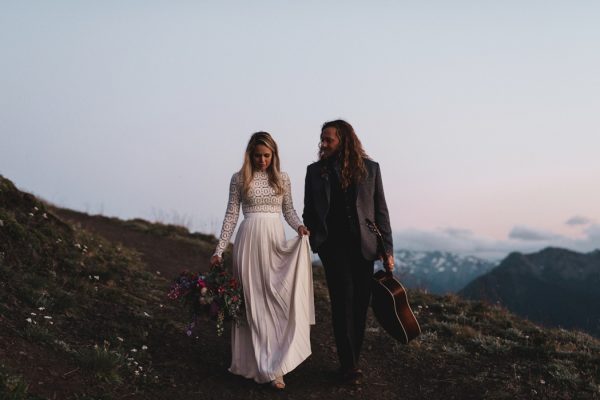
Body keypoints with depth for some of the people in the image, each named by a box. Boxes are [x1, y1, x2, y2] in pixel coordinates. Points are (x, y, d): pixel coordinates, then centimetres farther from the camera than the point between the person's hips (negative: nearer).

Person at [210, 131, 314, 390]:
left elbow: (288, 210, 13)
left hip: (276, 240, 2)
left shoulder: (282, 178, 8)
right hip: (249, 240, -1)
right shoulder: (239, 179, 3)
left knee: (276, 299, -4)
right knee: (252, 299, 2)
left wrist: (299, 226, -9)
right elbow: (231, 215, 3)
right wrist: (219, 250, -2)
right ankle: (256, 362, 12)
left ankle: (272, 365, 0)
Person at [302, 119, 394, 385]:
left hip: (363, 245, 2)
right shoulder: (315, 170, 6)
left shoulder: (370, 168, 5)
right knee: (344, 301, -8)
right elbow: (309, 212, 9)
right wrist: (308, 243, -1)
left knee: (360, 304, 6)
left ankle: (352, 360, 19)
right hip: (333, 244, -1)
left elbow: (380, 210, 5)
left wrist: (387, 248, 1)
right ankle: (349, 365, 1)